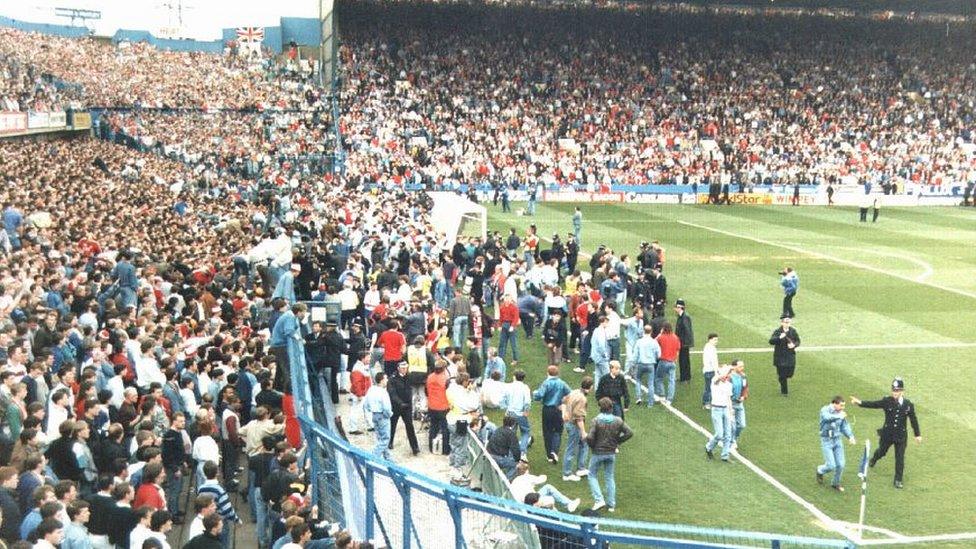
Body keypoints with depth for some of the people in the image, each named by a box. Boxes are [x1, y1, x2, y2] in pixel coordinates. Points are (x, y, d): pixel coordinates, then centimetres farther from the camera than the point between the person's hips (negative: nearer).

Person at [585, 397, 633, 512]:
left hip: (598, 453, -4)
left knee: (592, 475, 14)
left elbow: (589, 437, -24)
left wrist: (592, 446, -3)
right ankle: (611, 505, 18)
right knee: (609, 477, 16)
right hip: (611, 453, 4)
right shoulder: (618, 421, -5)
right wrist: (618, 441, 6)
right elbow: (629, 433, -1)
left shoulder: (596, 421, -17)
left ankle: (599, 500, 0)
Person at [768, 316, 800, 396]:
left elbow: (798, 341, 10)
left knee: (790, 373, 5)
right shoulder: (777, 331, -11)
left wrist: (794, 345, -12)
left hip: (790, 356, 4)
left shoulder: (793, 331, 1)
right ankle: (784, 391, 17)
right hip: (780, 356, -4)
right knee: (782, 375, 0)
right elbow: (771, 341, -22)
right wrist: (779, 337, -37)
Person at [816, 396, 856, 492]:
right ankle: (820, 471, 27)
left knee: (840, 464, 4)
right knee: (831, 465, -7)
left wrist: (850, 436, -3)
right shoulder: (825, 410, -14)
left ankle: (835, 483, 28)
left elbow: (845, 426, 11)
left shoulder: (840, 413, 2)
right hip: (827, 441, -5)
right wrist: (839, 416, -41)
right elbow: (827, 417, -37)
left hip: (838, 441, 5)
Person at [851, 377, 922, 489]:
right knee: (882, 451, 20)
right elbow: (873, 404, -20)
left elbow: (913, 420, 3)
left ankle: (898, 480, 17)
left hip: (901, 435, 0)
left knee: (900, 458, 3)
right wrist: (860, 402, -36)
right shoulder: (887, 401, -10)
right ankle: (874, 459, 55)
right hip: (887, 433, 0)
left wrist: (917, 434, 8)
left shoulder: (908, 404, -7)